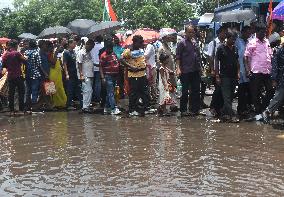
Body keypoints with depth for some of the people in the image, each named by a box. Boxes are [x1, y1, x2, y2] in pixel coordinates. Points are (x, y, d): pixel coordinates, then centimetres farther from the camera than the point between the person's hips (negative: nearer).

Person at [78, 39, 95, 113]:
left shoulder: (89, 52, 17)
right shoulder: (81, 52, -9)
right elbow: (79, 63, -12)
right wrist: (81, 74, -17)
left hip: (90, 75, 9)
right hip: (85, 76, -9)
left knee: (90, 91, 10)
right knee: (87, 90, -11)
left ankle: (87, 105, 17)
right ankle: (85, 107, -8)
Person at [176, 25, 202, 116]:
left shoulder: (195, 42, 14)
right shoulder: (182, 43, -5)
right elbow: (178, 57, -8)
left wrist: (200, 67, 15)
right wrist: (178, 68, -17)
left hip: (196, 71, 6)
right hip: (186, 71, -6)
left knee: (196, 91, 10)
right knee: (185, 92, 1)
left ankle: (195, 109, 18)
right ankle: (183, 110, 9)